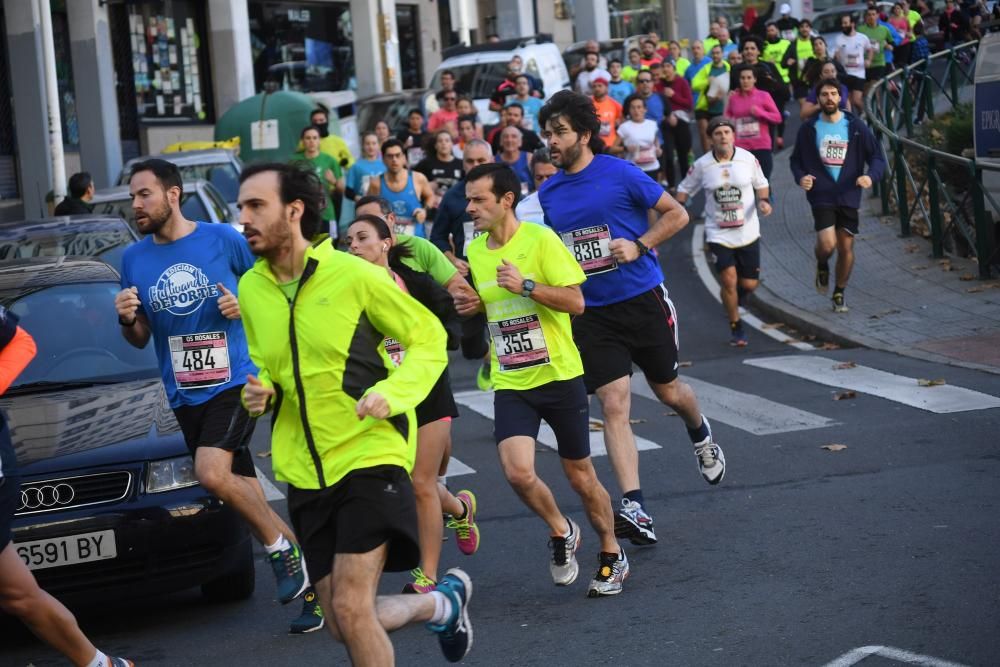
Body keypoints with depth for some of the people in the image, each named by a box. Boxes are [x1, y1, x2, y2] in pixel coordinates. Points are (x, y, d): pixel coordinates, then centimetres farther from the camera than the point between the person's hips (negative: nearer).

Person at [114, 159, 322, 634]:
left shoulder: (224, 239, -5)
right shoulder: (134, 259, 6)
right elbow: (140, 339, 13)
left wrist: (247, 305, -13)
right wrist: (127, 319, -8)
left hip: (234, 380, -5)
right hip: (184, 395, 5)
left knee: (212, 474, -26)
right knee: (241, 490, 7)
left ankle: (281, 549, -3)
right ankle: (308, 584, 19)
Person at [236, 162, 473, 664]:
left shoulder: (354, 275, -11)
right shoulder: (250, 288, 4)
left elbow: (429, 339, -3)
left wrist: (391, 394, -19)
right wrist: (258, 392, -3)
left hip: (369, 458, -6)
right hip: (304, 473, 6)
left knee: (351, 611, -17)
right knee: (346, 625, 10)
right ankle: (444, 602, 36)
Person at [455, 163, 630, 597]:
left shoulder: (541, 240, -11)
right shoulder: (475, 251, 7)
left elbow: (575, 302, -14)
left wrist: (526, 286, -24)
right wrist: (473, 306, 2)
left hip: (559, 377, -4)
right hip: (510, 384, 4)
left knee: (580, 476, 7)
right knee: (517, 472, -16)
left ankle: (611, 556, 28)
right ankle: (560, 532, 13)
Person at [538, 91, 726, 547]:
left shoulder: (620, 173, -9)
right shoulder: (549, 193, 7)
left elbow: (676, 214, -4)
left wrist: (639, 246, -16)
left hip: (642, 300, -3)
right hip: (591, 312, 3)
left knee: (668, 390, 14)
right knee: (613, 405, -9)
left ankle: (701, 435, 50)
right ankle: (634, 508, -13)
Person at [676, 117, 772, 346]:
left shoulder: (748, 158, -3)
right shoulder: (702, 165, -5)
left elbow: (761, 183, 11)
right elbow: (685, 188, 7)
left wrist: (764, 201, -8)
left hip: (748, 232, 1)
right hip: (718, 234, -1)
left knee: (749, 284, 3)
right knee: (729, 280, -12)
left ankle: (737, 295, 42)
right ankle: (736, 328, 8)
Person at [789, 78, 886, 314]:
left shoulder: (856, 126, 1)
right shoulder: (809, 128, 2)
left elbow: (877, 157, 2)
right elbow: (795, 159, 12)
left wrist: (871, 176, -18)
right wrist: (801, 177, -9)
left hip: (848, 196, 1)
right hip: (821, 195, -1)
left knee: (846, 247, 6)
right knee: (827, 244, -16)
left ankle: (839, 293, 26)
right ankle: (822, 266, 20)